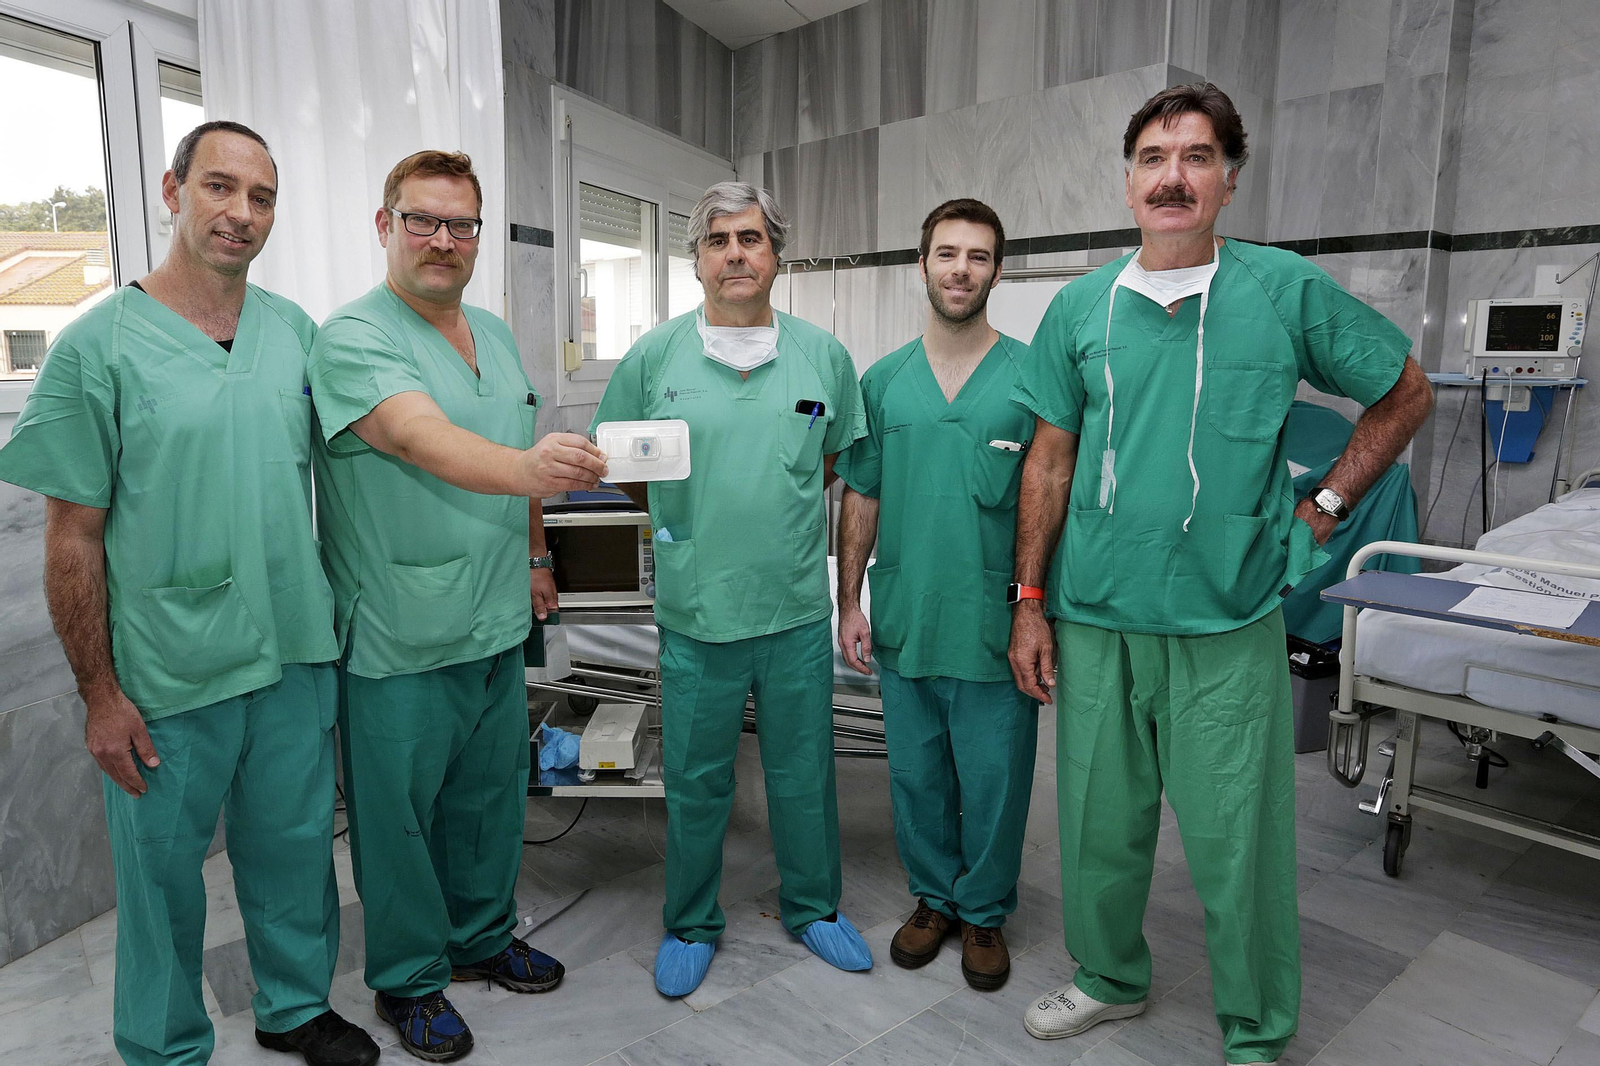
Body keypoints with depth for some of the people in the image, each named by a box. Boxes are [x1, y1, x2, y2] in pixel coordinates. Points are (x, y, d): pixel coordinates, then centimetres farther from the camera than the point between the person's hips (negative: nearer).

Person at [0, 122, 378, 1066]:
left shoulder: (296, 331, 4)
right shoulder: (98, 345, -8)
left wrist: (335, 614, 9)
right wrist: (100, 694, -8)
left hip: (297, 652, 4)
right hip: (168, 674, -3)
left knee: (294, 845, 18)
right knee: (164, 868, 13)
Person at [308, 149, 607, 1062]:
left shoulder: (497, 336, 11)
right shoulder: (353, 339, -14)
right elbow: (421, 439, -33)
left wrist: (535, 556, 18)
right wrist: (524, 467, -50)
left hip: (499, 622, 7)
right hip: (402, 640, -7)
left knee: (490, 797, 20)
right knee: (401, 809, 10)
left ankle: (485, 938, 41)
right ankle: (410, 978, 31)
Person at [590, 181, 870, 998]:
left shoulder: (824, 355, 2)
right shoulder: (653, 356, -2)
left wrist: (777, 506, 7)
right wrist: (685, 518, 8)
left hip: (797, 608, 1)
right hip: (696, 612, -1)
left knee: (804, 774, 16)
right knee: (695, 780, 13)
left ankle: (813, 907, 39)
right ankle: (691, 925, 35)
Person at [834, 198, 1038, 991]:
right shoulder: (883, 381, 5)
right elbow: (861, 501, 8)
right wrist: (850, 602, 4)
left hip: (995, 627, -2)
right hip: (902, 623, 3)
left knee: (992, 782, 11)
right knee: (916, 774, 16)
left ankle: (985, 912, 33)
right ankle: (933, 897, 37)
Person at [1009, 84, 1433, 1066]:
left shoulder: (1286, 288, -2)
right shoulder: (1080, 308, 4)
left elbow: (1405, 394, 10)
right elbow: (1051, 461, 7)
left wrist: (1325, 506, 2)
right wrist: (1030, 601, 4)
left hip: (1227, 624, -2)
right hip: (1093, 620, 3)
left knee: (1237, 841, 7)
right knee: (1100, 822, 16)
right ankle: (1111, 978, 41)